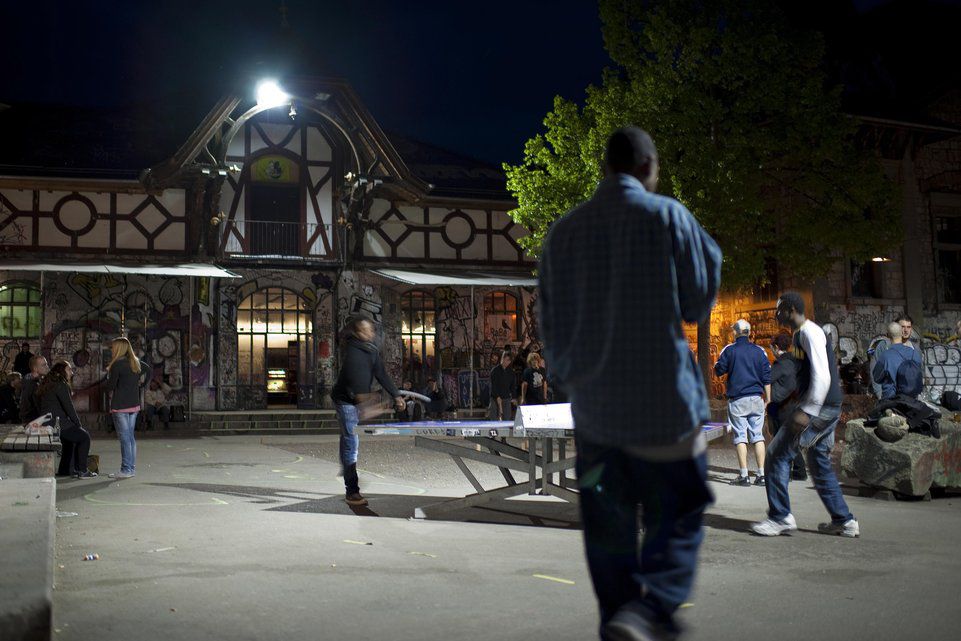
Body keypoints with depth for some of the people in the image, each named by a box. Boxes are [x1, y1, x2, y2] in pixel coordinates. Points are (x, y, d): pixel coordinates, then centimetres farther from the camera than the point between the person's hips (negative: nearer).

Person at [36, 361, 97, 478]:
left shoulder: (46, 384, 18)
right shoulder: (61, 385, -11)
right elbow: (69, 407, -14)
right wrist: (78, 424, -1)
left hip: (46, 423, 10)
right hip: (57, 424, -10)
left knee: (71, 438, 29)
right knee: (84, 436, 2)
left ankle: (64, 470, 29)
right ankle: (82, 471, 1)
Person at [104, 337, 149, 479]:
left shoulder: (117, 364, -13)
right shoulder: (136, 362, 9)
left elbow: (110, 386, -12)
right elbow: (147, 371, 24)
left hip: (120, 405, -7)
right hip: (134, 404, 7)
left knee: (124, 437, -5)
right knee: (130, 436, 12)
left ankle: (126, 470, -3)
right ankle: (132, 468, 15)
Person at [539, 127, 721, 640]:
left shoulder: (565, 231, 5)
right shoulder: (666, 217, -7)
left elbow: (551, 324, 9)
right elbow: (698, 303, -1)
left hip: (593, 405, 4)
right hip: (662, 403, -4)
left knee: (608, 529, 13)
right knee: (677, 519, 5)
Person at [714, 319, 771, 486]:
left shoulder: (729, 350, -3)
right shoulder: (760, 351, 6)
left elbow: (718, 370, 2)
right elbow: (767, 377, 6)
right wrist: (768, 399, 12)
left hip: (737, 399, -3)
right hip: (757, 399, 3)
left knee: (740, 437, -1)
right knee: (758, 436, 6)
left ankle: (744, 476, -4)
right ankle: (761, 475, 4)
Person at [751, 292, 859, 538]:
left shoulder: (810, 333, -13)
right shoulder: (800, 334, 18)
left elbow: (822, 376, -22)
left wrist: (806, 411, -26)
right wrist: (801, 405, 24)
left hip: (821, 407, -10)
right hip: (826, 408, 10)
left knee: (778, 455, -7)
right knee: (819, 463, 15)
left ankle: (780, 516, -2)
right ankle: (843, 520, 20)